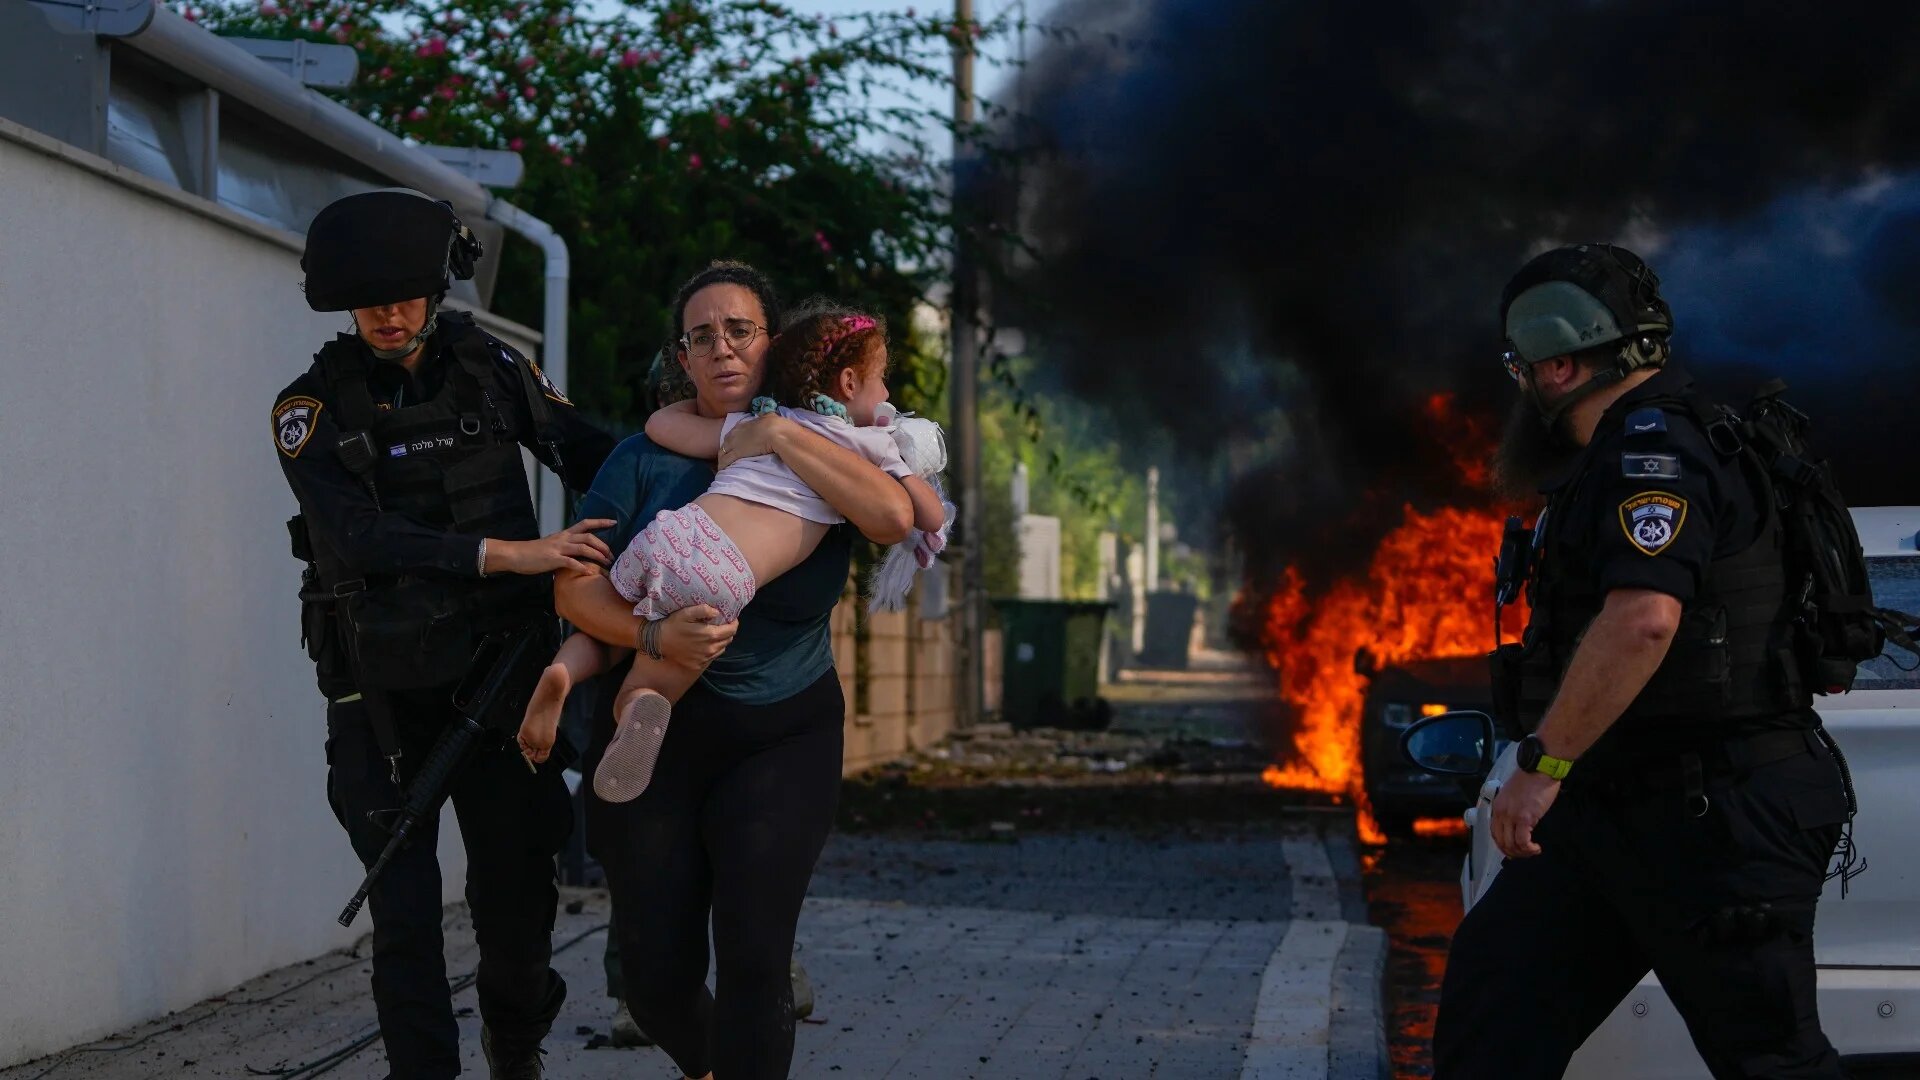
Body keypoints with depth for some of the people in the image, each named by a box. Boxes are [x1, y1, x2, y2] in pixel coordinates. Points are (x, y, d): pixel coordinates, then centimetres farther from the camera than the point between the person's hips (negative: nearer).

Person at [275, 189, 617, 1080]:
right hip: (385, 693, -2)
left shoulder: (490, 369, 1)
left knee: (517, 885, 6)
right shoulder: (313, 406, -6)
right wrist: (504, 553, -30)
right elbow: (358, 535, -20)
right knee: (405, 906, -3)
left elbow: (589, 455, 8)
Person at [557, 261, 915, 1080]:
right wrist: (656, 635, -25)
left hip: (783, 736, -1)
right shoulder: (647, 459, 1)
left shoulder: (820, 454, 1)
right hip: (654, 733, 1)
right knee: (658, 975, 3)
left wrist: (777, 436, -17)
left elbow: (894, 515, -21)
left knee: (753, 959, -15)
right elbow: (576, 586, -6)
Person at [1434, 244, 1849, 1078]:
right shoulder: (1620, 455, 18)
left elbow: (1644, 616, -30)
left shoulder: (1653, 447, -15)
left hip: (1715, 816, -10)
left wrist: (1542, 764, -27)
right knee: (1491, 999, 5)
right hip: (1619, 810, 10)